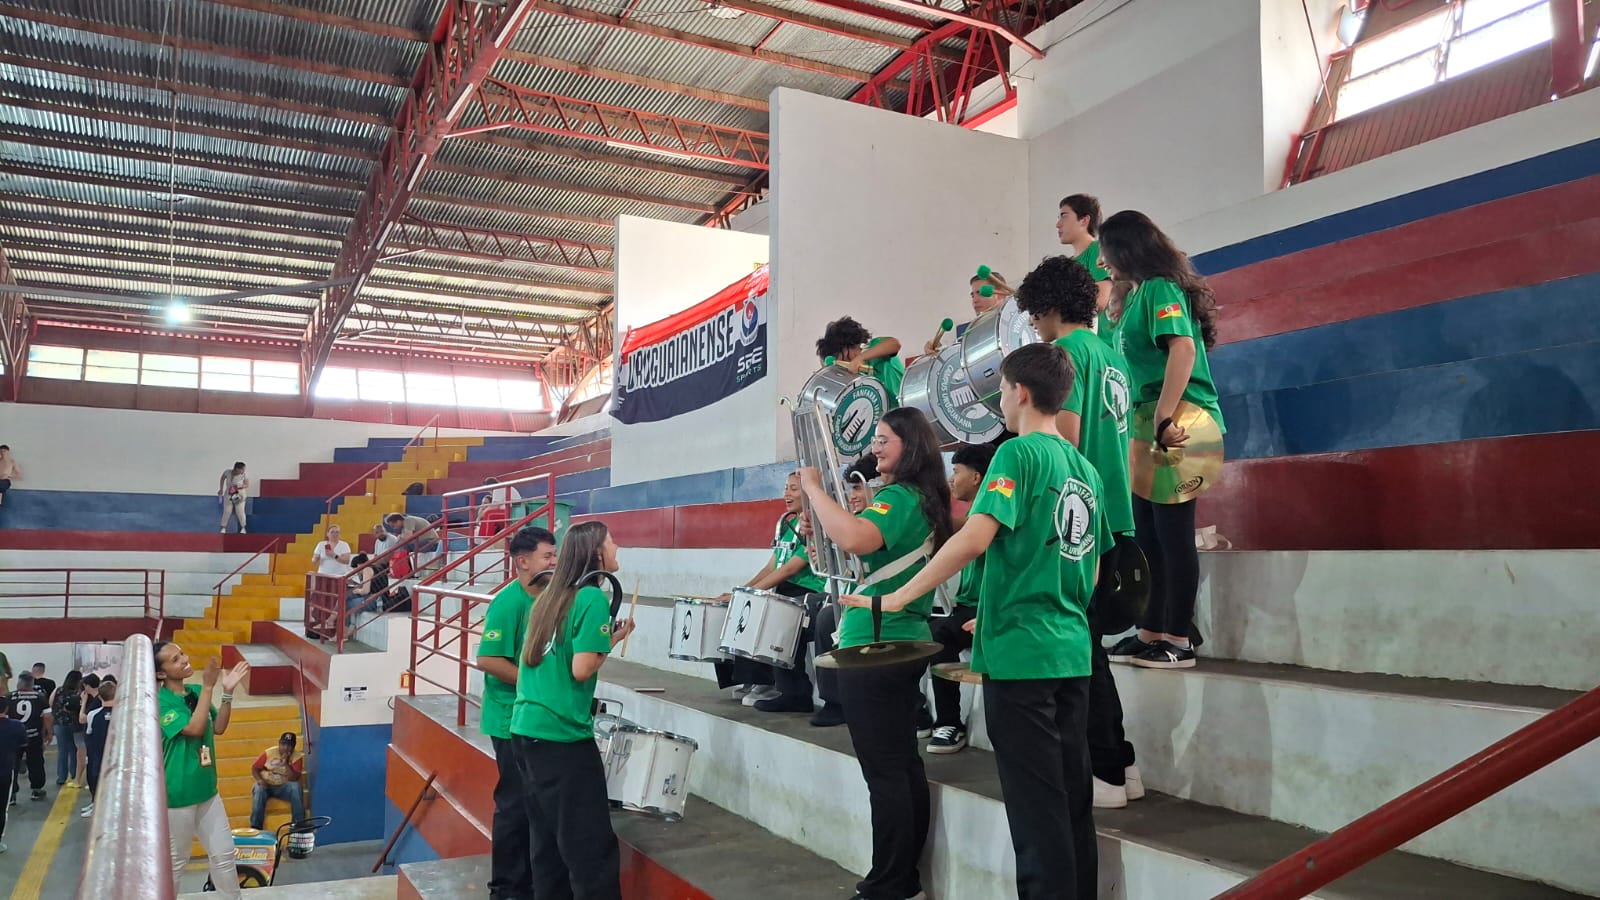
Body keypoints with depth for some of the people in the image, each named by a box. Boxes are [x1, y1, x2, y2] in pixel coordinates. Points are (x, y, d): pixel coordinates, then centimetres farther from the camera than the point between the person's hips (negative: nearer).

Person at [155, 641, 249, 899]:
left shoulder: (196, 692, 2)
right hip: (177, 795, -6)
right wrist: (208, 687, -24)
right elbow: (195, 729, -25)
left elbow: (218, 728, 3)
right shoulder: (159, 701, -17)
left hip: (206, 789, 6)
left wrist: (227, 692, -9)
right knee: (175, 861, 9)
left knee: (224, 853, 13)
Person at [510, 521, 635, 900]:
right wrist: (615, 638, -3)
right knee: (592, 849, -3)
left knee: (548, 840, 16)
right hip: (562, 736, -9)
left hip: (524, 730, 9)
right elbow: (581, 669, -17)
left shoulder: (547, 596, 12)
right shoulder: (592, 598, -11)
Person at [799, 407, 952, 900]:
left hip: (874, 647, -10)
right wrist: (857, 512, 12)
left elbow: (854, 539, -37)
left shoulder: (898, 498, -17)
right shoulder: (924, 499, 12)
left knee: (883, 771, -3)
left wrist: (814, 488, -24)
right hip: (906, 643, 10)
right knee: (904, 762, 14)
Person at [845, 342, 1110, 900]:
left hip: (1021, 655, -8)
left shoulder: (1019, 453, -10)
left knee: (1036, 808, 0)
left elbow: (975, 538, -23)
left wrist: (899, 597, -17)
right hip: (1073, 654, 8)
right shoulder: (1085, 468, 13)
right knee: (1073, 799, 14)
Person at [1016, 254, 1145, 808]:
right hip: (1113, 515, 9)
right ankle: (1119, 764, 21)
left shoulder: (1067, 352, -9)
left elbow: (1065, 439, -17)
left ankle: (1108, 774, 4)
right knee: (1087, 640, 15)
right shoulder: (1111, 355, 17)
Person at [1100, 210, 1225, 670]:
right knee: (1148, 533, 11)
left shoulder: (1161, 287, -10)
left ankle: (1180, 641, 2)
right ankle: (1151, 633, 19)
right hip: (1152, 425, 10)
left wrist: (1165, 419, -30)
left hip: (1179, 424, -10)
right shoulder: (1142, 293, 19)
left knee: (1173, 531, -5)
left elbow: (1183, 347, -24)